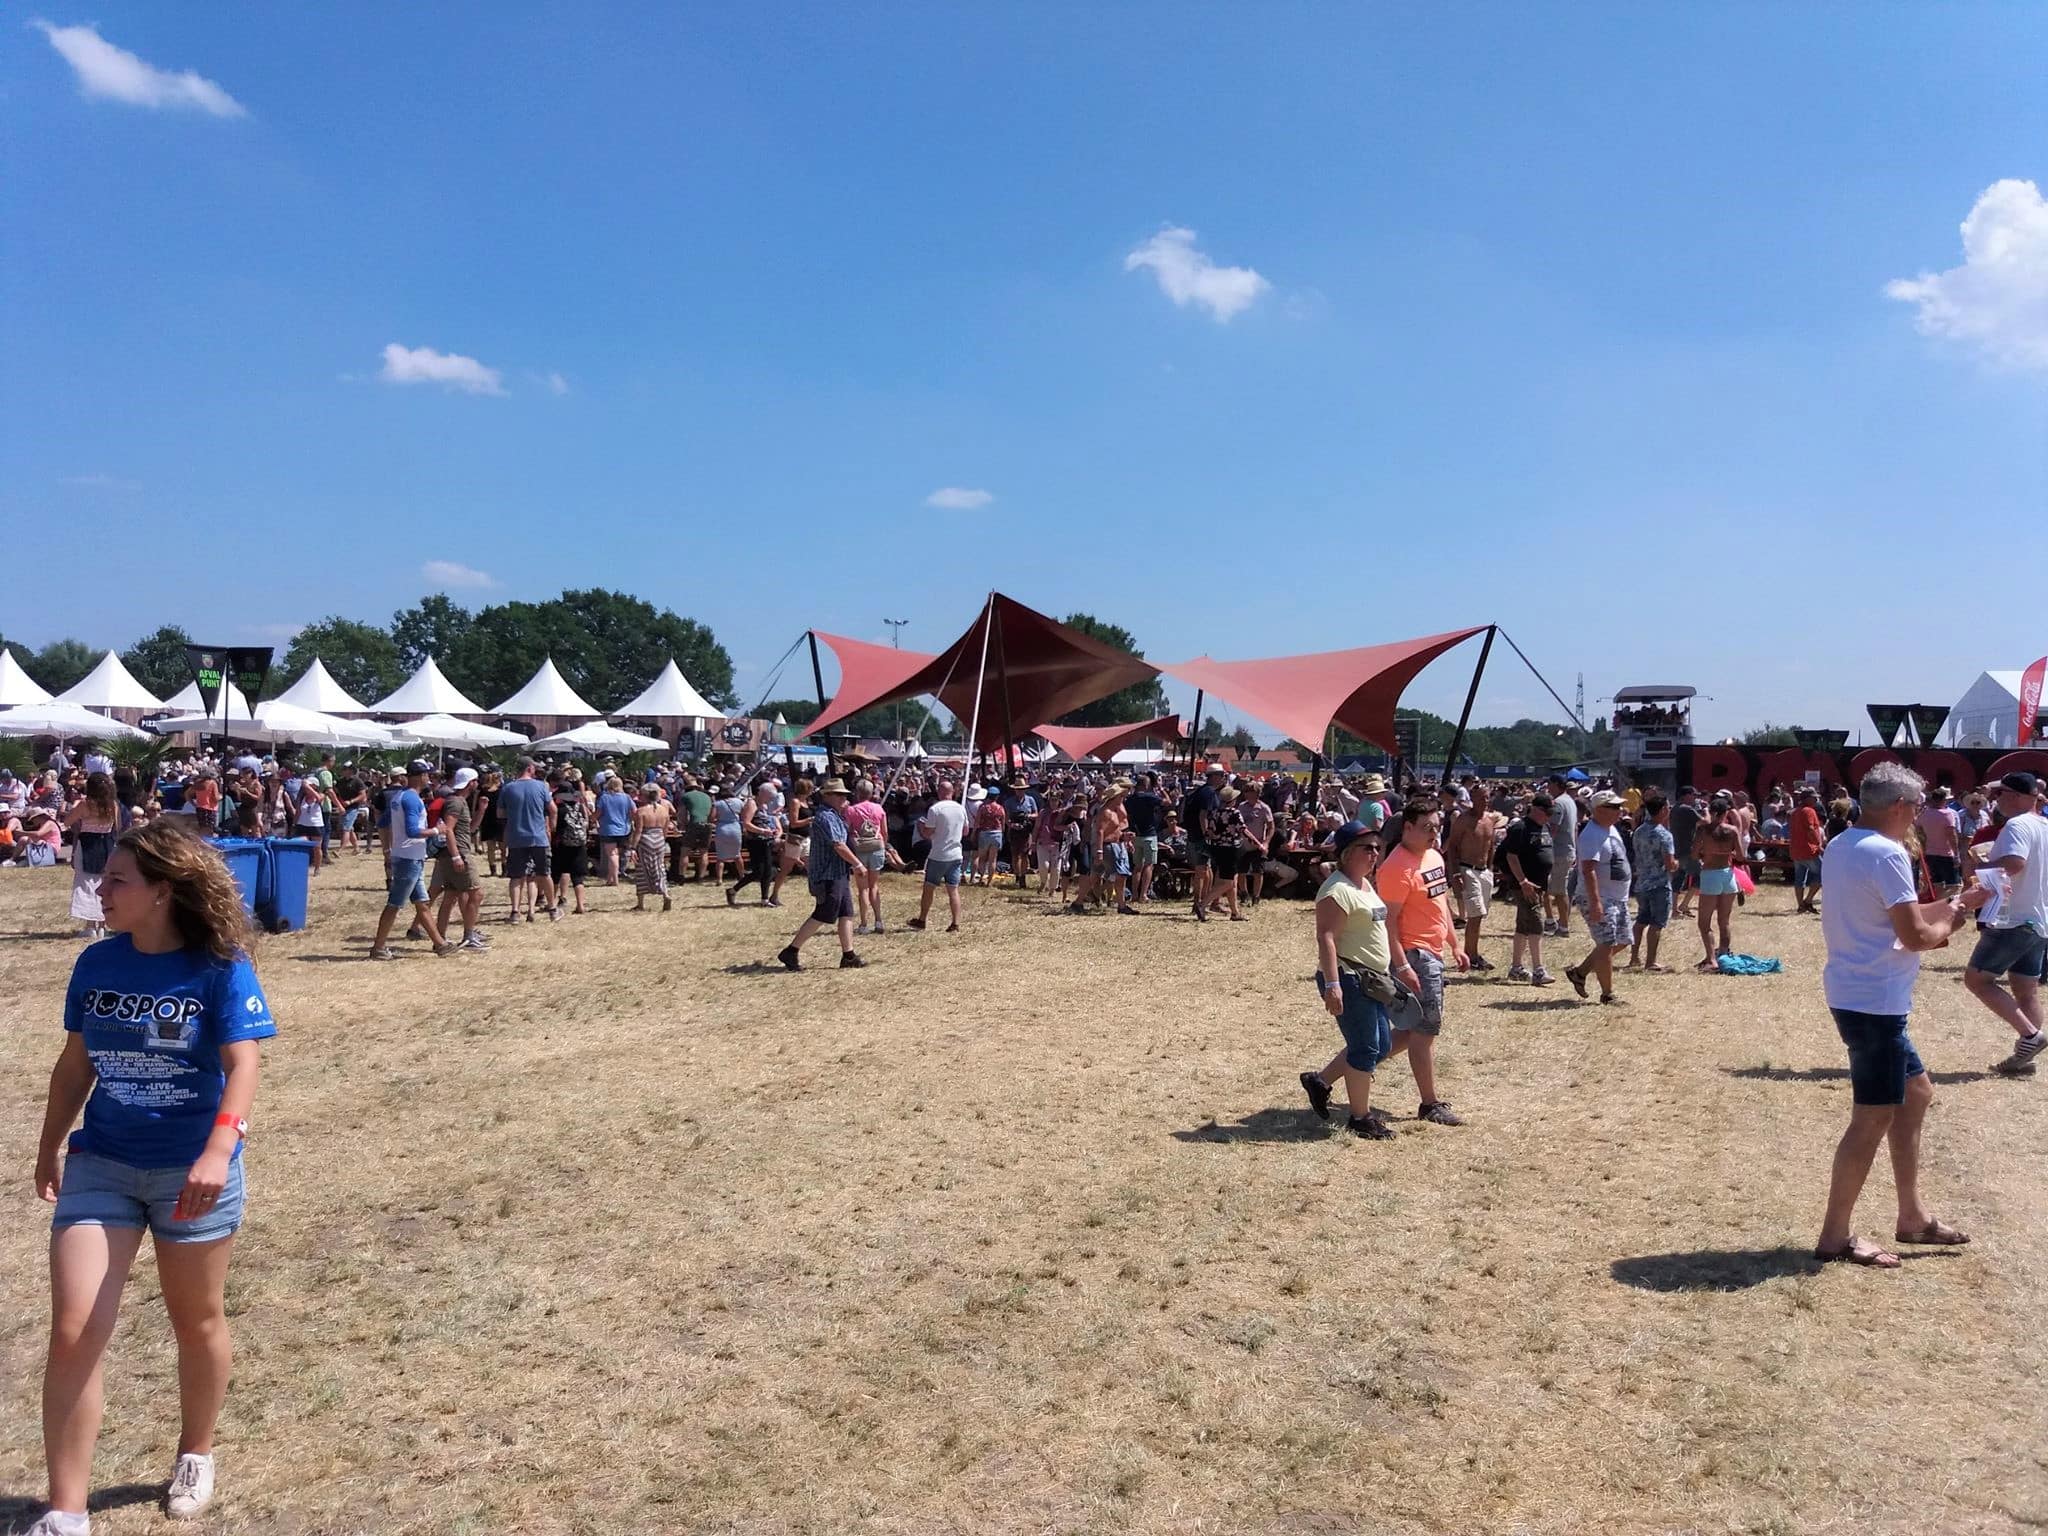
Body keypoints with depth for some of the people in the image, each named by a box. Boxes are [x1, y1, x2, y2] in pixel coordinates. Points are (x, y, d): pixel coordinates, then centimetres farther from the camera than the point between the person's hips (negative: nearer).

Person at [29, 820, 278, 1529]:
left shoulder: (221, 967, -15)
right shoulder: (96, 964, 0)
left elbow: (243, 1064, -22)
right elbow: (76, 1063, 12)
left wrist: (218, 1151, -36)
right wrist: (49, 1149, 20)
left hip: (191, 1171, -3)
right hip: (101, 1164, 4)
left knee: (197, 1322, 13)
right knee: (72, 1334, -4)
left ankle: (195, 1455, 38)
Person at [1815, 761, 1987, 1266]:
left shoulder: (1841, 847, 12)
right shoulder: (1886, 854, -18)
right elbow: (1915, 935, -18)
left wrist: (1952, 901, 19)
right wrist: (1949, 922, 1)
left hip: (1857, 994, 10)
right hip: (1875, 1001, -10)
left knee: (1916, 1093, 21)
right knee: (1874, 1117, -2)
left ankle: (1912, 1217, 29)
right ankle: (1835, 1237, 5)